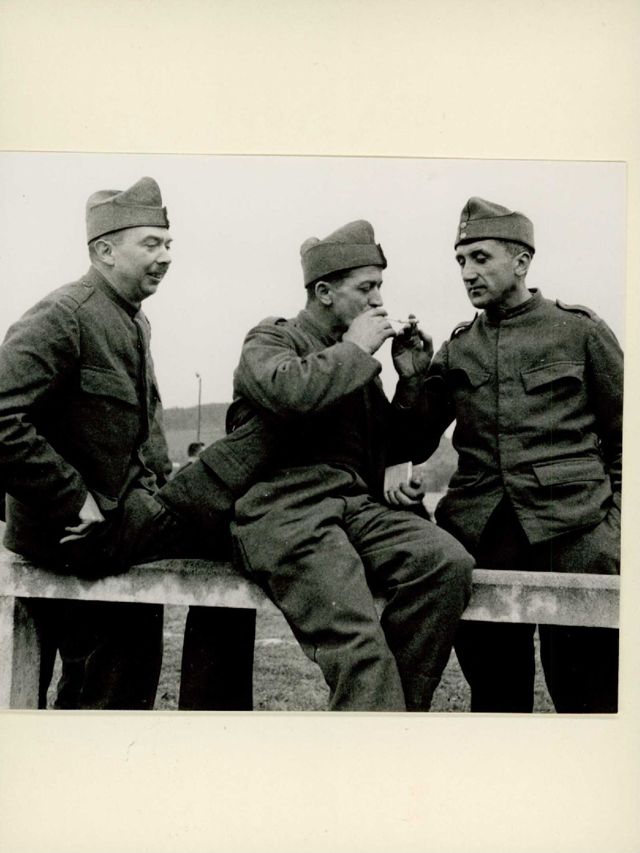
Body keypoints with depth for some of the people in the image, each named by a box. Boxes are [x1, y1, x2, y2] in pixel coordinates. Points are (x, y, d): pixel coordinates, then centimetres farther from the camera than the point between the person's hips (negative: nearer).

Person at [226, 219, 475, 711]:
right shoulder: (270, 340, 7)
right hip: (285, 513, -6)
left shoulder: (357, 362, 25)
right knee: (359, 646, -26)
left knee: (449, 561, -23)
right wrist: (355, 348, -6)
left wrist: (412, 381, 14)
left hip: (358, 506, 6)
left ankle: (391, 702, -14)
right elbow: (289, 392, -19)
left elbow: (397, 448, 27)